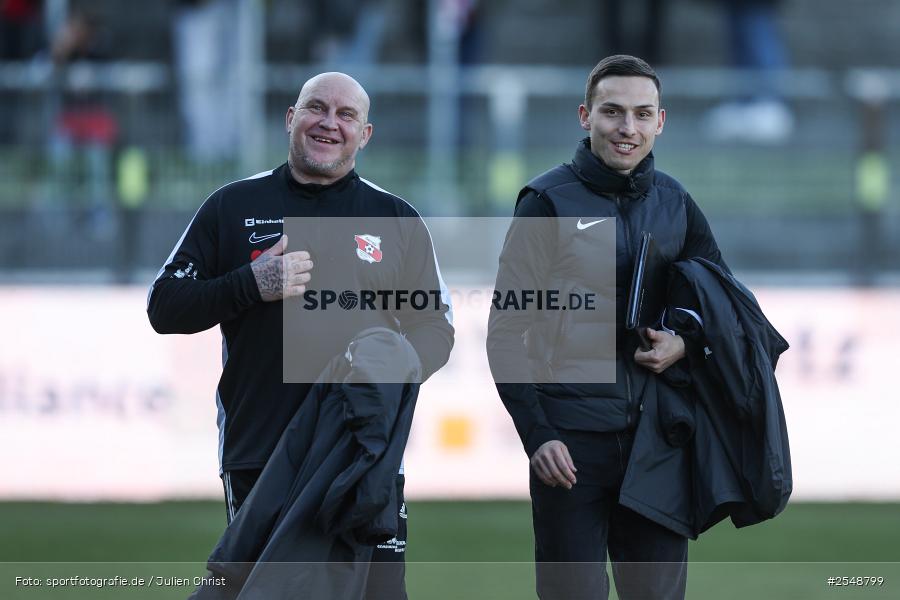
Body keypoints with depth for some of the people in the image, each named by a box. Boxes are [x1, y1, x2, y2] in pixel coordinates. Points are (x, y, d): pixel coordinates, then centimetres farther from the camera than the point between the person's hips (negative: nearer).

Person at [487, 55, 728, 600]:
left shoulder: (675, 203, 9)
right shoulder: (549, 201, -2)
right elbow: (508, 331, -3)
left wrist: (686, 345, -3)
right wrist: (535, 432, -13)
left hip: (657, 434, 3)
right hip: (572, 441, -3)